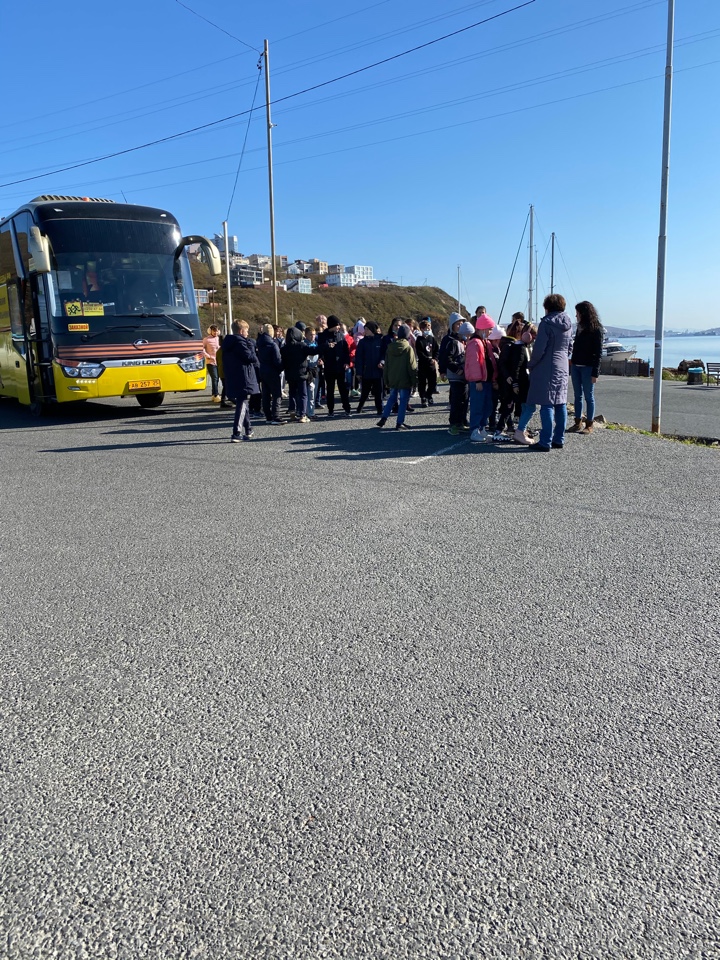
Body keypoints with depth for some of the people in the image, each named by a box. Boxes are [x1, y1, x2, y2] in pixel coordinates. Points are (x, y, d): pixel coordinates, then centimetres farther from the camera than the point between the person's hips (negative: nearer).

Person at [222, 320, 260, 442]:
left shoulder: (228, 343, 15)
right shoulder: (240, 342, -13)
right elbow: (250, 356, -20)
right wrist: (257, 363, 2)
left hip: (232, 380, 9)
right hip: (243, 380, -9)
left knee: (243, 404, 20)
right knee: (242, 405, -9)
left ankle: (248, 431, 30)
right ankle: (236, 434, -16)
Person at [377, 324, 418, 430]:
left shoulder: (390, 347, 3)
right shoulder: (408, 348, -12)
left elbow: (386, 365, 8)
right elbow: (412, 366, -11)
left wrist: (386, 380, 15)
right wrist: (414, 380, -3)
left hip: (392, 380, 5)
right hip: (404, 381, -5)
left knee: (392, 398, 20)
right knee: (403, 400, 2)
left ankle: (384, 418, 16)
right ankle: (400, 423, 3)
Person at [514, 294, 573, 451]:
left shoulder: (547, 323, -12)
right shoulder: (568, 324, 11)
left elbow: (539, 349, -15)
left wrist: (531, 365, -2)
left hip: (546, 369, -8)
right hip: (563, 368, 8)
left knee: (547, 405, -7)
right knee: (560, 404, 10)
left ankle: (545, 442, -7)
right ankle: (559, 440, 15)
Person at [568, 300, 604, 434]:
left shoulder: (596, 330, -7)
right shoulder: (580, 328, 12)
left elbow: (598, 352, -10)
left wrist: (595, 372, -15)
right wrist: (571, 365, 9)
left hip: (588, 368, -6)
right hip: (576, 366, 7)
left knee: (589, 396, 0)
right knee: (578, 396, 9)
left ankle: (589, 425, 6)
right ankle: (578, 423, 14)